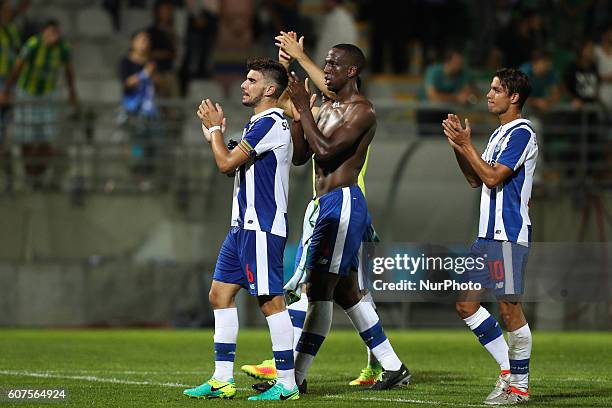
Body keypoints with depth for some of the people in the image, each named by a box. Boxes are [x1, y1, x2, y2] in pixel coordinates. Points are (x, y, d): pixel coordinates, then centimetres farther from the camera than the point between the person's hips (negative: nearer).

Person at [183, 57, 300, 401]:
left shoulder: (270, 123, -14)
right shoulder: (261, 123, 19)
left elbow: (227, 163, -15)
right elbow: (235, 165, 25)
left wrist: (215, 128, -1)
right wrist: (214, 134, 18)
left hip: (262, 227, -11)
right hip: (244, 225, 11)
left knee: (271, 301, -9)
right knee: (221, 294, 11)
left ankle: (287, 385, -8)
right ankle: (223, 380, 14)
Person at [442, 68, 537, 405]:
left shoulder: (522, 133, -10)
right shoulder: (500, 133, 19)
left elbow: (493, 177, -19)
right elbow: (475, 179, 22)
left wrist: (466, 145, -13)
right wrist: (458, 145, 11)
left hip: (509, 234, -10)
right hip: (488, 234, 10)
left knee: (509, 308, -7)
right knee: (465, 302, 8)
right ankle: (508, 369, 13)